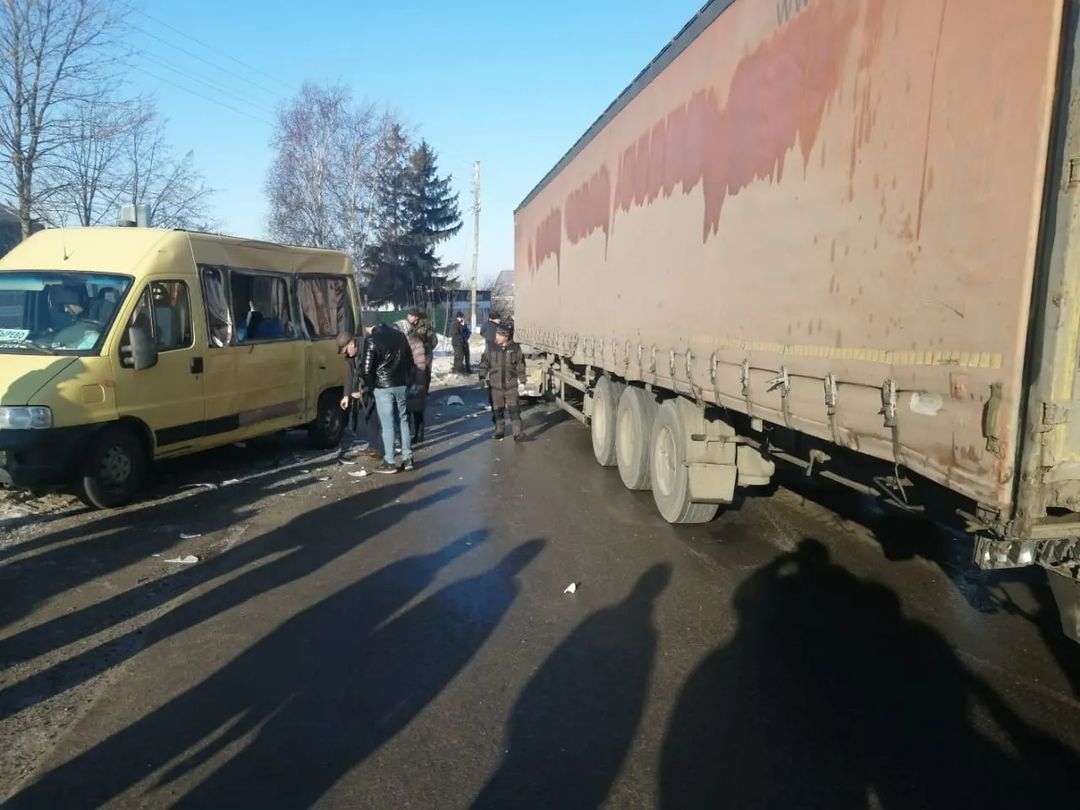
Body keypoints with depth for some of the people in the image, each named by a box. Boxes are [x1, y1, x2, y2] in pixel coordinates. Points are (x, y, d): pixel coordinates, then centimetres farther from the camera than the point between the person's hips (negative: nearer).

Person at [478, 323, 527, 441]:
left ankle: (517, 433, -4)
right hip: (495, 385, 2)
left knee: (514, 409, -6)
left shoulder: (515, 348, -5)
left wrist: (522, 379, 4)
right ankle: (498, 431, 26)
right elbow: (484, 364, 5)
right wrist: (483, 378, -1)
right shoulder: (491, 349, -3)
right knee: (497, 409, 12)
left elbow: (520, 365, 3)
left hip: (511, 385, -2)